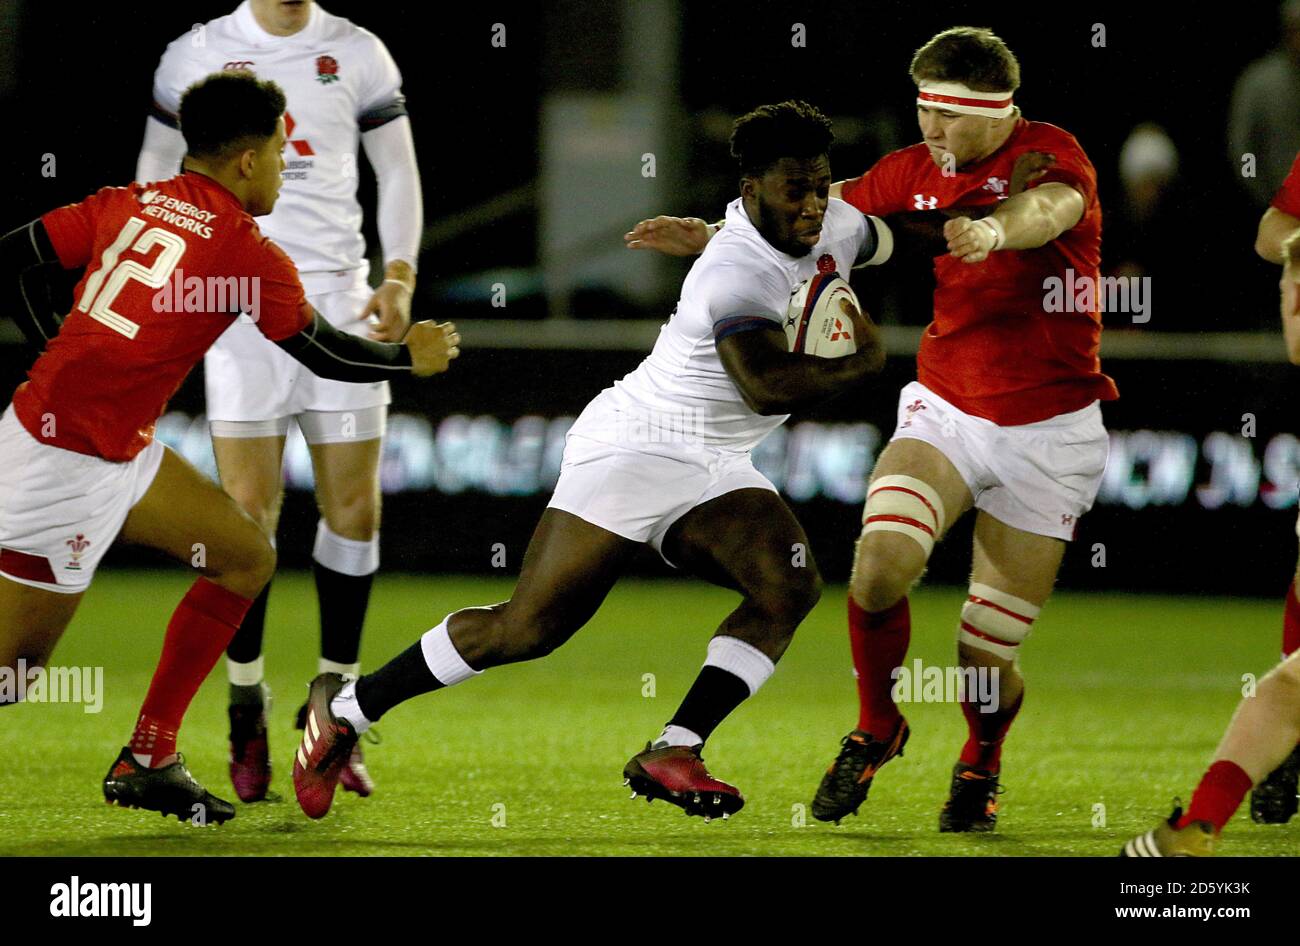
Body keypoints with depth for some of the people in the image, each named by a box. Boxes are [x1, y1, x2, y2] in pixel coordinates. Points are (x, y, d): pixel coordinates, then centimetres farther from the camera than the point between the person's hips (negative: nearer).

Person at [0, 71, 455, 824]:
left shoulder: (126, 204, 5)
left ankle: (148, 761, 17)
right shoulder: (249, 252, -13)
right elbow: (326, 354, 0)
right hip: (68, 471, -9)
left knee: (248, 558, 14)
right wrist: (412, 359, 17)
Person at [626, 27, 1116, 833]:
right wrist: (713, 236, 5)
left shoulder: (1052, 155, -11)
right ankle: (876, 733, 4)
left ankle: (981, 766, 34)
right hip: (944, 411, 3)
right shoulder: (913, 172, 4)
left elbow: (1049, 206, -35)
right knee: (879, 568, -24)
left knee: (987, 654, -2)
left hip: (1048, 436, -3)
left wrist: (995, 230, -57)